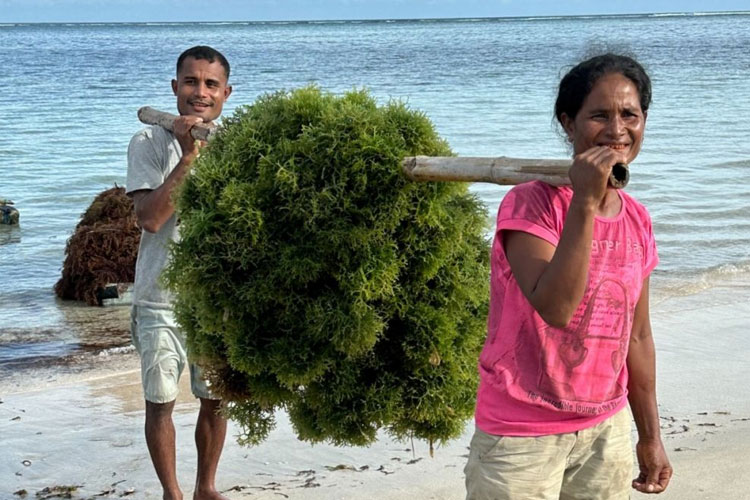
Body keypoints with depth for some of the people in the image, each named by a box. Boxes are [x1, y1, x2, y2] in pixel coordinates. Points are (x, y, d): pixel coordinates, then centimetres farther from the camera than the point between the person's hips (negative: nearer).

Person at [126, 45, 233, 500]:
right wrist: (188, 157, -24)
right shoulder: (151, 143, -7)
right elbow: (150, 218, -19)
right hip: (162, 297, -3)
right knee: (160, 402, 5)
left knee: (215, 399, 13)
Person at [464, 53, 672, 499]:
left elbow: (637, 336, 11)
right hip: (523, 436, -6)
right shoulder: (531, 204, -15)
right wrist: (584, 202, -27)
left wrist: (650, 436, 15)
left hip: (608, 429, 6)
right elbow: (555, 308, -28)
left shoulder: (637, 220, 4)